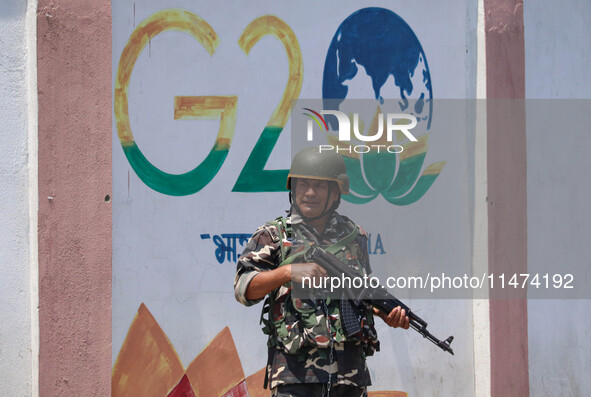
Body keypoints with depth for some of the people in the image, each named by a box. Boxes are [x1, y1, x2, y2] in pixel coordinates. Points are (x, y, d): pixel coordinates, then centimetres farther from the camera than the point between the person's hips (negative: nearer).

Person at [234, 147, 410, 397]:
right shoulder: (274, 235, 5)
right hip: (295, 368, -4)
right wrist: (288, 272, -19)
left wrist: (389, 315, 6)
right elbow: (244, 289, -5)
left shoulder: (353, 236, 17)